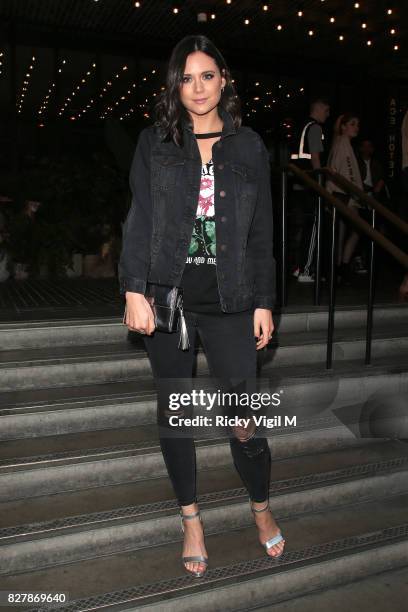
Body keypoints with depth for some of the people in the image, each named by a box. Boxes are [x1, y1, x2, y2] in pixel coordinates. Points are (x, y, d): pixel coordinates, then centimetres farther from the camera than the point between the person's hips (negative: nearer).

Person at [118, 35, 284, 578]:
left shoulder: (249, 146, 7)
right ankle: (191, 520, 31)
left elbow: (261, 233, 7)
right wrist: (134, 290, -10)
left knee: (244, 420, 1)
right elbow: (139, 221, 0)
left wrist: (264, 302, 3)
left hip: (228, 300, 0)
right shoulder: (154, 143, 6)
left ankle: (261, 509, 30)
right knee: (173, 414, 9)